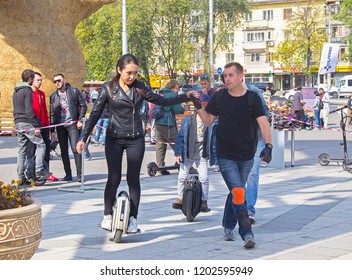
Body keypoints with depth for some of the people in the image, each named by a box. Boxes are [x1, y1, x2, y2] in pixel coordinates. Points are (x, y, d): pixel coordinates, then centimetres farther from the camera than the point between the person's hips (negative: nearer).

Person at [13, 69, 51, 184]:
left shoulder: (16, 91, 18)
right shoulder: (27, 90, -10)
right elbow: (29, 110, -17)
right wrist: (36, 126, -17)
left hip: (18, 123, 9)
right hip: (27, 123, -9)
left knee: (22, 150, 9)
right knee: (41, 144, -4)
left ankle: (21, 177, 8)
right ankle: (39, 171, -13)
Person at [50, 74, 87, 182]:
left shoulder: (74, 91, 2)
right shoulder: (53, 96, 12)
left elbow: (83, 106, 2)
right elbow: (52, 114, 12)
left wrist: (80, 120, -8)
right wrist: (52, 130, 8)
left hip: (72, 124, -4)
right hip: (60, 126, 4)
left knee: (75, 149, -12)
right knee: (64, 151, 6)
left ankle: (79, 174, -9)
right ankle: (68, 174, 14)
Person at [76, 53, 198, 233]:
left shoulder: (140, 88, 2)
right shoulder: (108, 88, -3)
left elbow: (163, 101, 7)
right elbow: (95, 114, -1)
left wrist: (186, 96, -2)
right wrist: (83, 138, -5)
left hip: (136, 139, 2)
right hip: (114, 139, -1)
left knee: (133, 179, 1)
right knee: (114, 179, -2)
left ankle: (133, 218, 7)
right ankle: (107, 216, 12)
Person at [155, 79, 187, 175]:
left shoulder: (161, 94, 18)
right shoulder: (172, 95, -7)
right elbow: (178, 109, -13)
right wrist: (183, 109, 9)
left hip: (158, 123, 8)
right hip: (167, 124, -8)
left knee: (160, 145, 7)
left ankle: (160, 167, 5)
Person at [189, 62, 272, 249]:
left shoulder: (252, 98, -5)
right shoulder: (220, 97, 0)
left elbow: (263, 123, -12)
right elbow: (208, 121, 9)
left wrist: (268, 146, -25)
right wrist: (198, 107, -7)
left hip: (246, 156, 1)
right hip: (226, 156, -1)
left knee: (235, 193, 14)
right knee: (238, 193, -13)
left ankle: (228, 227, 32)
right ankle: (247, 234, -13)